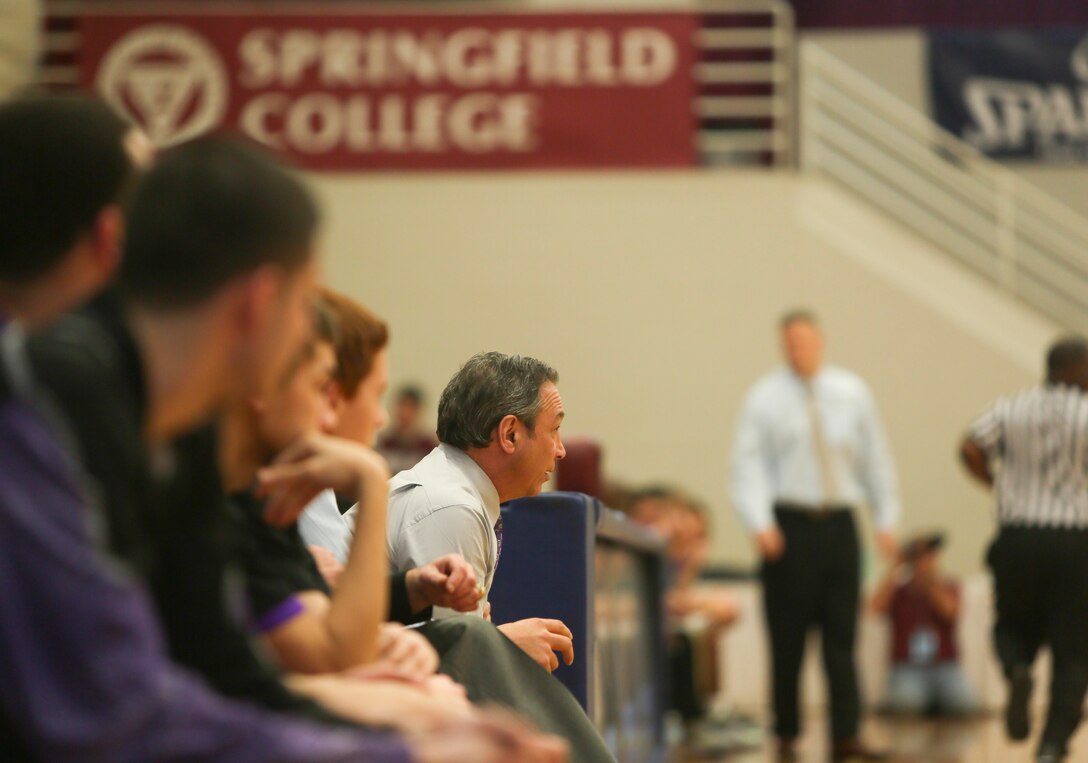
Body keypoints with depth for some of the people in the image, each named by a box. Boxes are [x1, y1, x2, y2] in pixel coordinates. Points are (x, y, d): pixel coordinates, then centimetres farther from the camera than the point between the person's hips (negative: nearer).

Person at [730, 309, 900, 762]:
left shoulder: (851, 393, 8)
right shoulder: (765, 398, 0)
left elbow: (876, 459, 12)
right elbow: (748, 467, -5)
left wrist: (887, 519, 7)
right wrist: (760, 524, -18)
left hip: (839, 524, 2)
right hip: (789, 524, -2)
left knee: (841, 637, -1)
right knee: (788, 638, 1)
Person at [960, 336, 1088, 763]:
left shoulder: (1010, 408, 5)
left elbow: (970, 450, -6)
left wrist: (997, 484, 9)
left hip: (1017, 539, 2)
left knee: (1014, 627, 21)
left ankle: (1016, 670, -13)